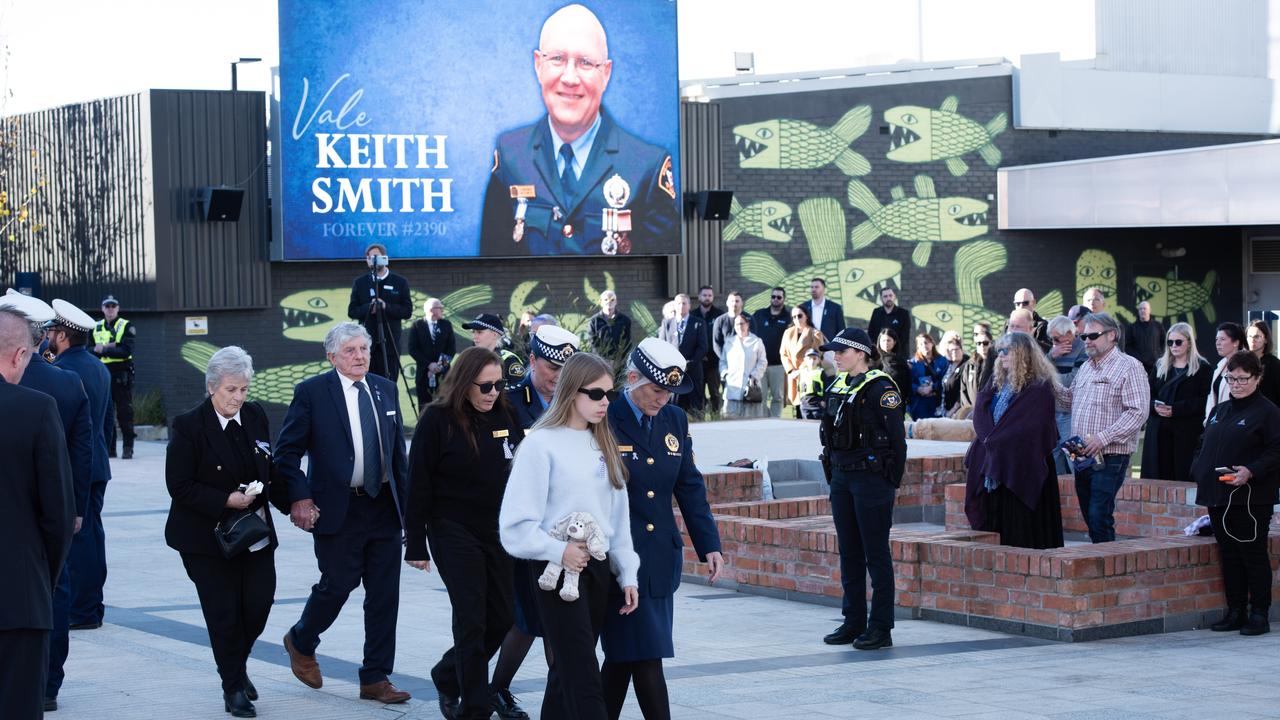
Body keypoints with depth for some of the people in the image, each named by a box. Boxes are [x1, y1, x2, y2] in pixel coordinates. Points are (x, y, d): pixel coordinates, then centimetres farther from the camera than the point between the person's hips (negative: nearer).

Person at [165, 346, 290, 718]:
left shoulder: (255, 416, 4)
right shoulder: (189, 426, -13)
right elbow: (179, 487, -13)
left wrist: (291, 504, 0)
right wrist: (226, 501, -20)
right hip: (207, 538, -5)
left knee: (259, 602, 0)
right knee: (224, 613, 0)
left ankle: (236, 664, 28)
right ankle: (233, 687, 16)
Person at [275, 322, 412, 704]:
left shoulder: (386, 389, 10)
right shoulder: (311, 392, -5)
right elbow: (287, 451, -4)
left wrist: (405, 500, 10)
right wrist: (299, 498, -14)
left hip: (385, 508, 5)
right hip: (338, 510, -5)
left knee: (384, 594, 4)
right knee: (337, 585, 0)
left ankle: (375, 679, 13)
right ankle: (301, 641, 30)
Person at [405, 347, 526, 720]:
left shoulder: (506, 415, 4)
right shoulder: (438, 419, -10)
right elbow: (418, 483, -8)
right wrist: (416, 545, -9)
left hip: (498, 532, 5)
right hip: (455, 533, -5)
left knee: (501, 617, 7)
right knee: (472, 619, -5)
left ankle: (448, 675, 30)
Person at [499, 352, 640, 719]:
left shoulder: (604, 444, 12)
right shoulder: (541, 443, -9)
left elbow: (619, 515, 16)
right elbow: (517, 523, -12)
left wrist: (627, 574, 12)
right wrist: (558, 551, -20)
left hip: (597, 567, 7)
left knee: (568, 671, 12)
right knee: (584, 680, -11)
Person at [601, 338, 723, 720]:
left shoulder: (675, 420, 9)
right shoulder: (604, 421, -10)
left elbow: (690, 487, 11)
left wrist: (709, 545, 4)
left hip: (661, 558, 6)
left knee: (623, 654, 13)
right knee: (646, 655, -7)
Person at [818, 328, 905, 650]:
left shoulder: (880, 388, -11)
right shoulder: (837, 387, 12)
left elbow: (897, 439, -12)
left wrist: (893, 482, -11)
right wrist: (833, 475, 13)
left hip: (872, 479, -8)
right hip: (842, 479, 8)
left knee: (876, 554, -2)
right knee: (849, 553, 12)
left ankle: (881, 628, 3)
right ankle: (853, 622, 20)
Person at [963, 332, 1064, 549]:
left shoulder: (1039, 387, -7)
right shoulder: (997, 383, 15)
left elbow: (1031, 427, -14)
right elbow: (980, 415, 8)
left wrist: (996, 440, -14)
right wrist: (990, 438, -9)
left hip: (1022, 466, -7)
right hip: (992, 463, 7)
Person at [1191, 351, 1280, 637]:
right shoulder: (1219, 410, 18)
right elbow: (1205, 447, 24)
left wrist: (1251, 472, -23)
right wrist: (1199, 469, 6)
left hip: (1250, 500, -7)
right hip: (1218, 497, 7)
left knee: (1253, 556, -2)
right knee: (1229, 556, 10)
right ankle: (1235, 612, 17)